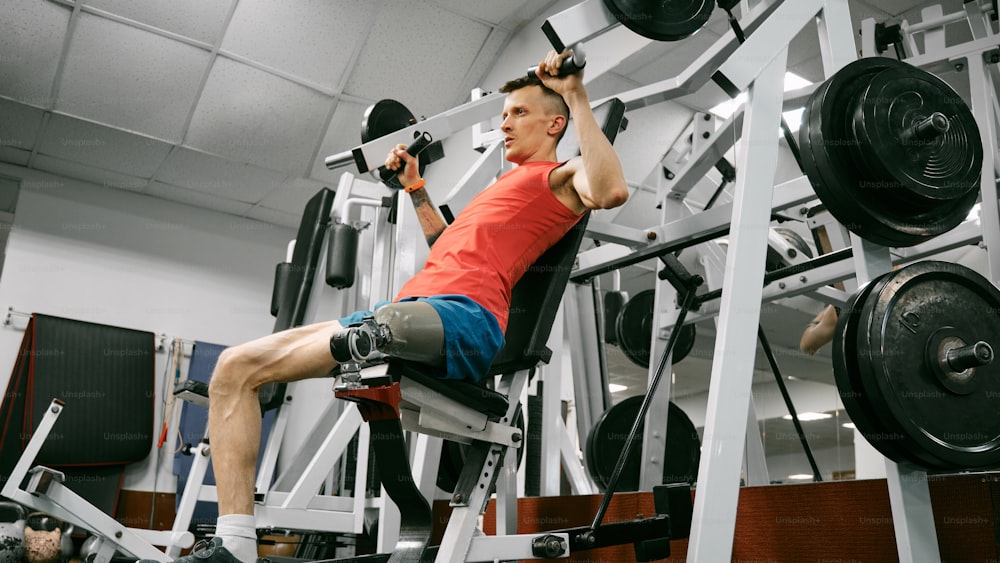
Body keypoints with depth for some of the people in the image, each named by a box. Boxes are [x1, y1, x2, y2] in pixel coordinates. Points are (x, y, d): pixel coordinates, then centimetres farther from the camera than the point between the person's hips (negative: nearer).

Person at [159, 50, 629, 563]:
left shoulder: (561, 176, 12)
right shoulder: (505, 185, 38)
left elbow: (610, 190, -13)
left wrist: (577, 96, -6)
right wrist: (414, 186, 47)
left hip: (465, 314, -9)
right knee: (236, 367, -3)